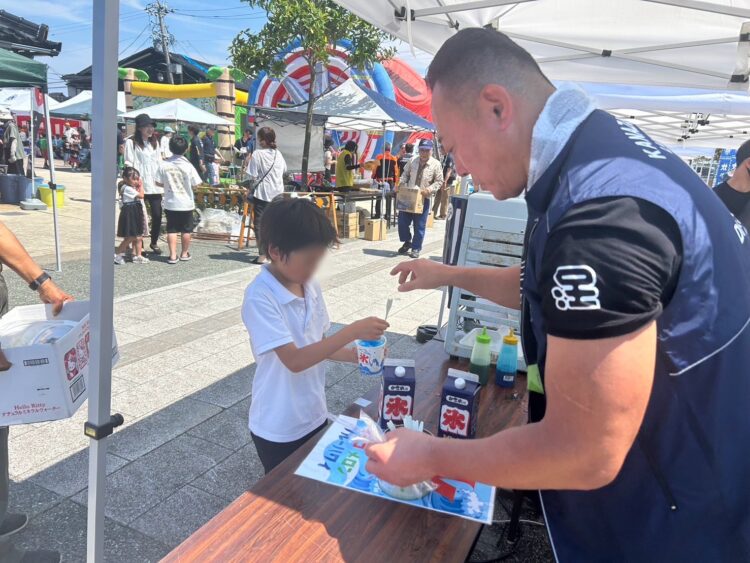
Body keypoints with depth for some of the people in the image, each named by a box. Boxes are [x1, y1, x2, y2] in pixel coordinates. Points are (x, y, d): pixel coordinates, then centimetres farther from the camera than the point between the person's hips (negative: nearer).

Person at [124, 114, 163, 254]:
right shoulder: (131, 143, -2)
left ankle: (154, 242, 17)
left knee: (157, 215, 0)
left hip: (155, 186, 5)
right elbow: (129, 164, -5)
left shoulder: (154, 143, 16)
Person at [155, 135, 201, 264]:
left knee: (171, 229, 7)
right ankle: (184, 253, 21)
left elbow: (158, 183, -2)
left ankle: (173, 255, 4)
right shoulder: (188, 165, -12)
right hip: (186, 203, -2)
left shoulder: (164, 165, -6)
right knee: (186, 229, 11)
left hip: (170, 203, 2)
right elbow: (196, 184, -9)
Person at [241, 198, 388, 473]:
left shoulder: (310, 287, -3)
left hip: (314, 416, 6)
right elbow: (294, 360, -29)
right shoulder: (260, 298, -24)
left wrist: (353, 355, -8)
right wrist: (353, 331, -31)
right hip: (278, 428, -6)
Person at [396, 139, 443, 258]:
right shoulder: (412, 161, 2)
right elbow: (405, 174, 14)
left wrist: (429, 189, -18)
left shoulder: (436, 164, -6)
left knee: (419, 225, 4)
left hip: (423, 198, -3)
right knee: (402, 220, 3)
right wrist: (401, 184, -3)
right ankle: (407, 242, 26)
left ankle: (416, 248, 16)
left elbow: (439, 182, -3)